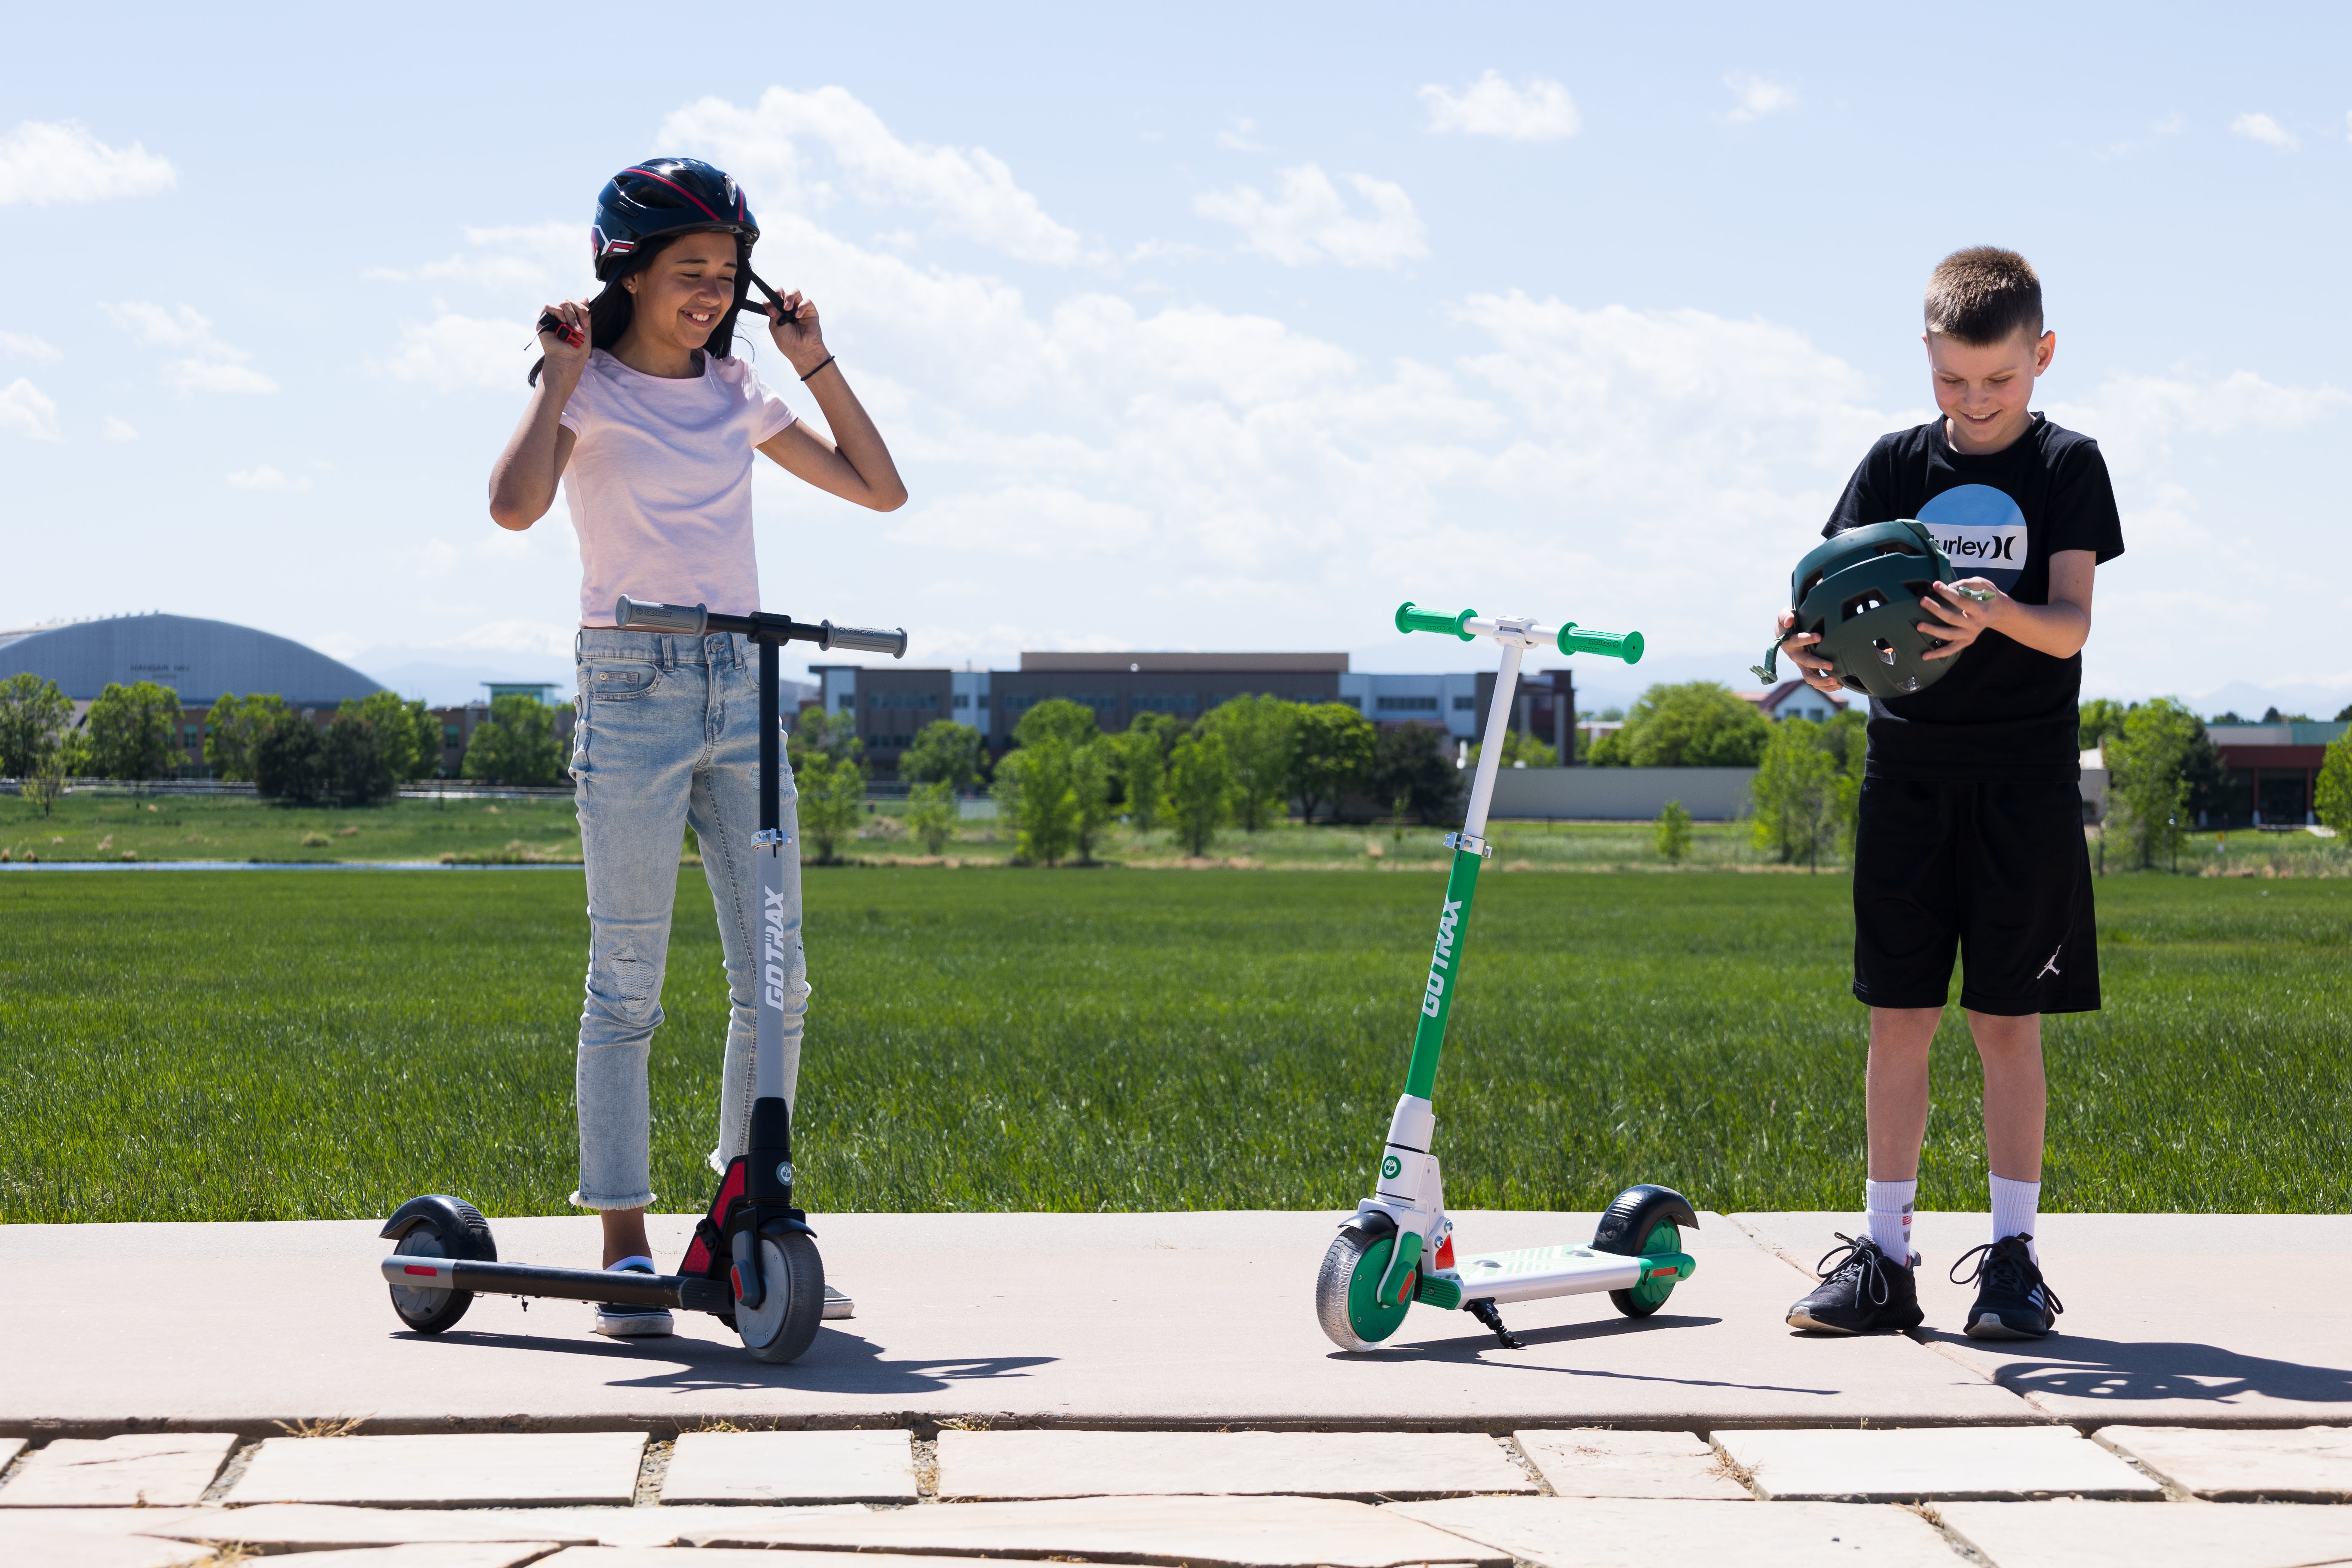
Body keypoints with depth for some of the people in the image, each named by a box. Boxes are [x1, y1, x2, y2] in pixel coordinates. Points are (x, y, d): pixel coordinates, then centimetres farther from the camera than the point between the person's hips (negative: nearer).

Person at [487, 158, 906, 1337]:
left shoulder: (734, 393, 13)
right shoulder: (589, 388, -2)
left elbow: (880, 489, 15)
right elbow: (514, 506, -22)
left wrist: (816, 362, 8)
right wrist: (561, 374, -14)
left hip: (742, 689, 5)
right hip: (632, 690, -5)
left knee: (777, 984, 2)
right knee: (626, 986, -3)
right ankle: (624, 1249, 3)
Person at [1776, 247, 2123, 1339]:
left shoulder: (2068, 468, -1)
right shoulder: (1897, 464, 6)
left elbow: (2071, 626, -10)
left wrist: (2000, 613, -32)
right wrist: (1813, 643, -25)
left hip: (2024, 780, -2)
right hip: (1908, 768, 2)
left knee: (2007, 1022, 0)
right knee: (1899, 1016, 4)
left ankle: (2013, 1256, 8)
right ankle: (1884, 1256, 10)